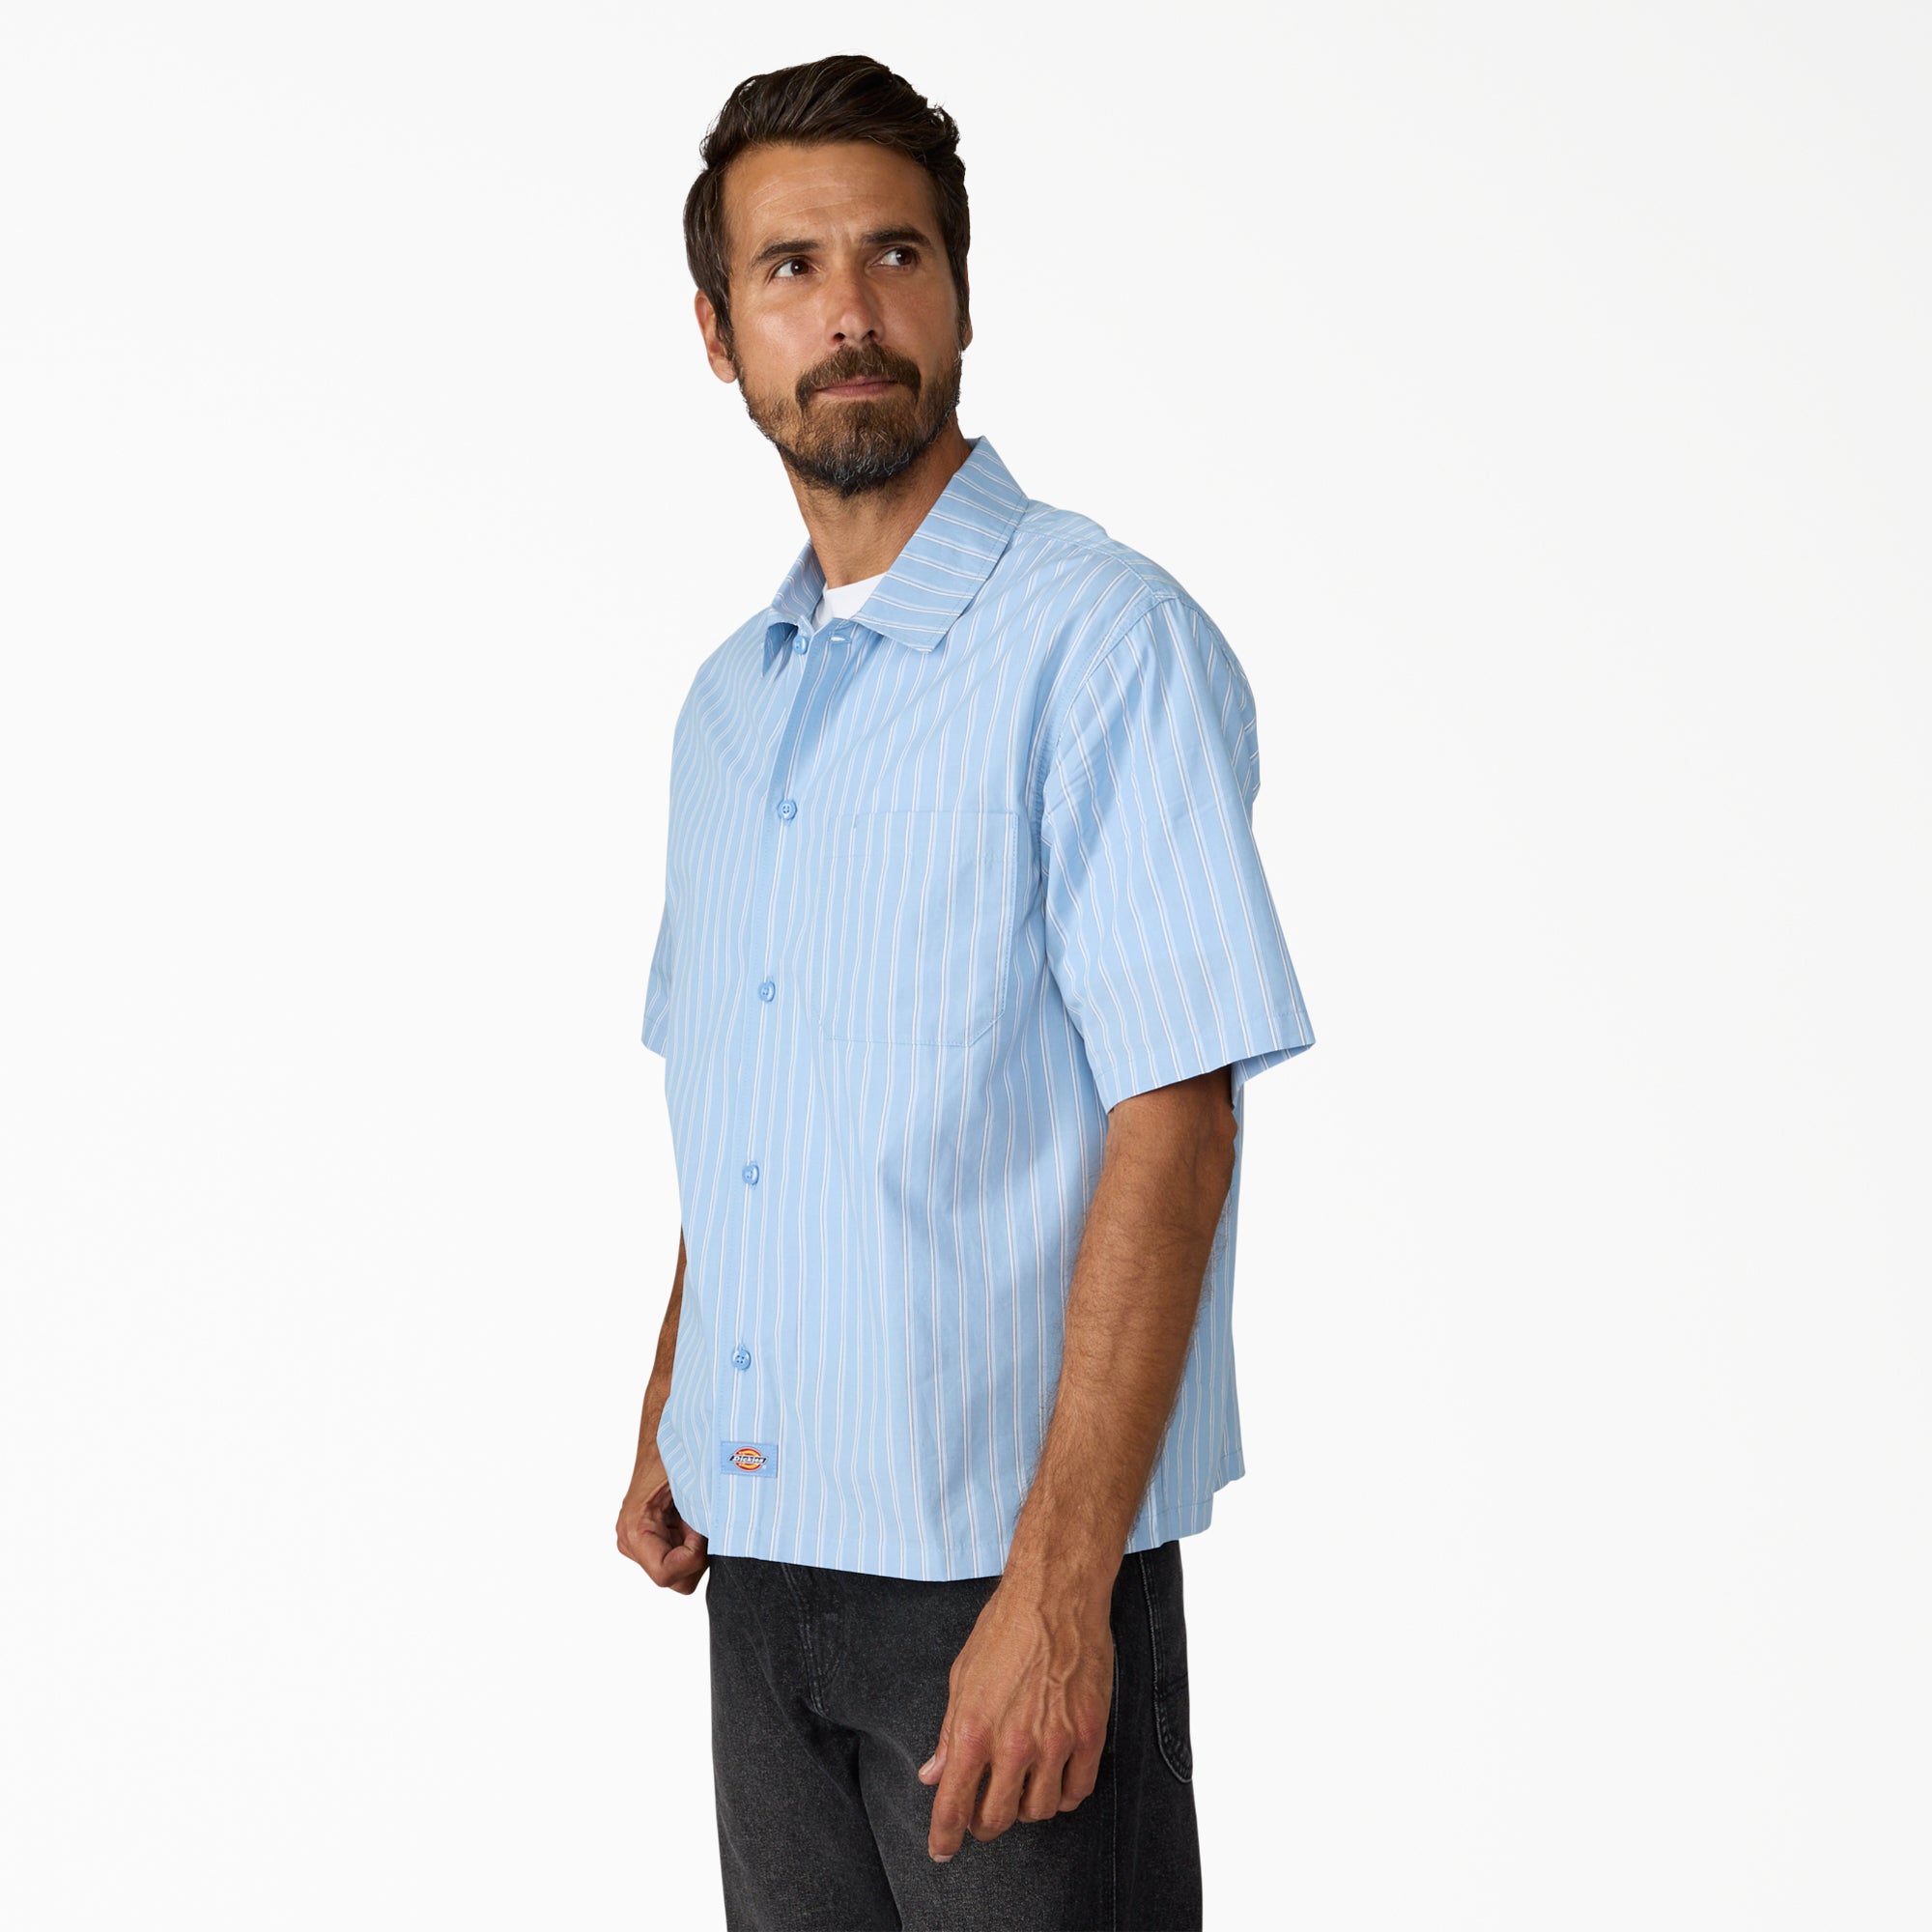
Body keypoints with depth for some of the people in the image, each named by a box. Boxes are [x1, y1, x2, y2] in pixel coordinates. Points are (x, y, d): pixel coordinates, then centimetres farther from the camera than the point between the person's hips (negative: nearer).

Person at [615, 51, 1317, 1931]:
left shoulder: (1105, 640, -11)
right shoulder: (729, 699, 13)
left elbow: (1174, 1124, -18)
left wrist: (1059, 1583, -22)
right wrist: (668, 1424, 13)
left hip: (999, 1554, -6)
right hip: (764, 1554, 7)